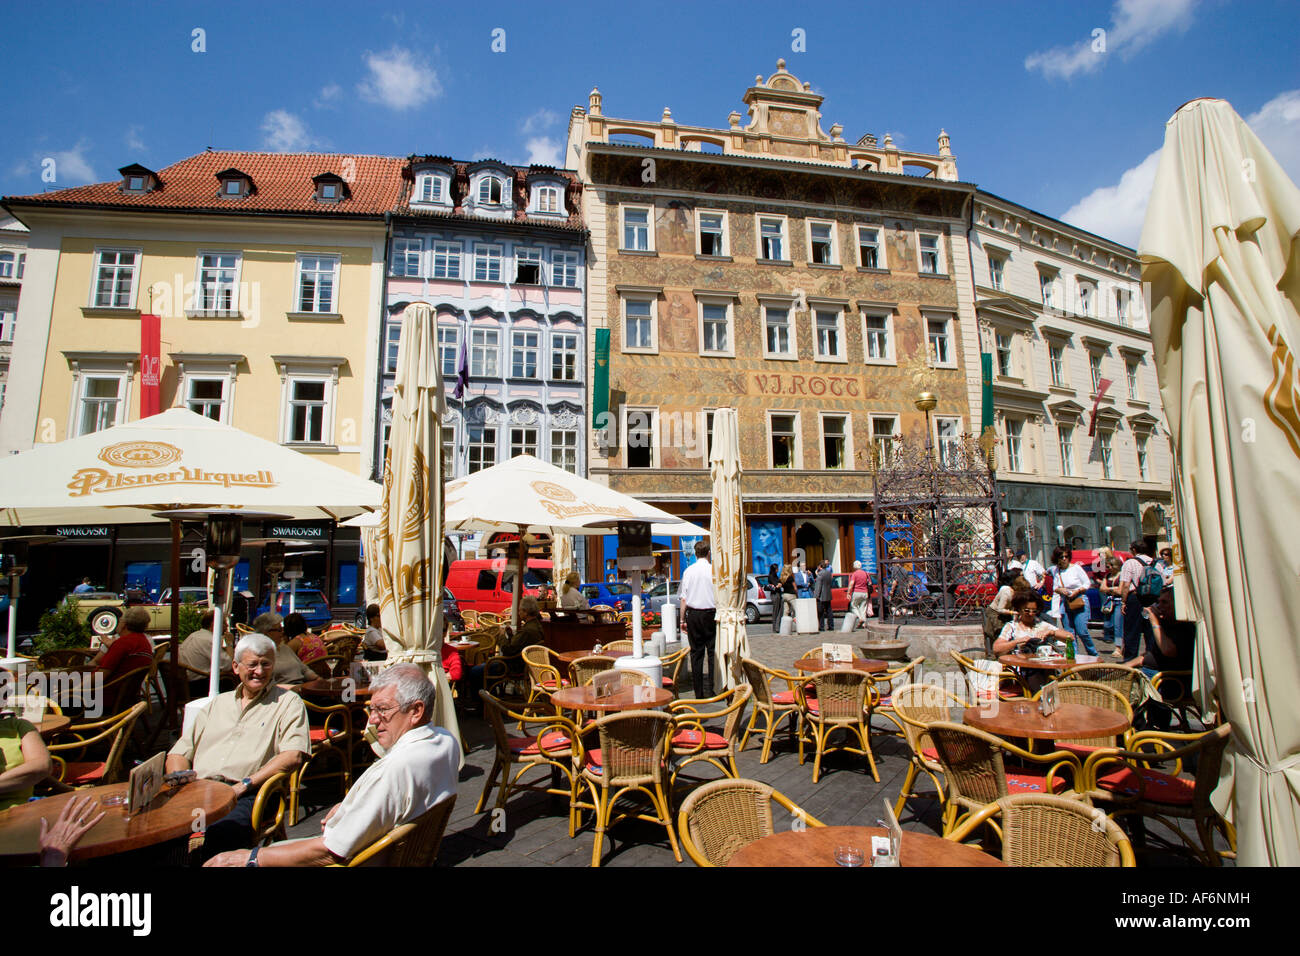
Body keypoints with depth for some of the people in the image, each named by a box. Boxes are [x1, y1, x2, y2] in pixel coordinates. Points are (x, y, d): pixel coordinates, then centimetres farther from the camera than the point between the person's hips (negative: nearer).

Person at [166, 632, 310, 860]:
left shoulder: (288, 702, 9)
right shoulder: (218, 702, 27)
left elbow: (293, 756, -5)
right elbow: (179, 753, 22)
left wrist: (244, 785, -13)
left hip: (248, 796, -4)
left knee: (218, 835, -35)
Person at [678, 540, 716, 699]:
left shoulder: (688, 571, 2)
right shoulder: (713, 569, -6)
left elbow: (684, 598, 3)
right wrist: (719, 616, -1)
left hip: (693, 614, 3)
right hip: (710, 613, -2)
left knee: (696, 652, 7)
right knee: (712, 651, 6)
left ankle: (699, 693, 10)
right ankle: (712, 690, 5)